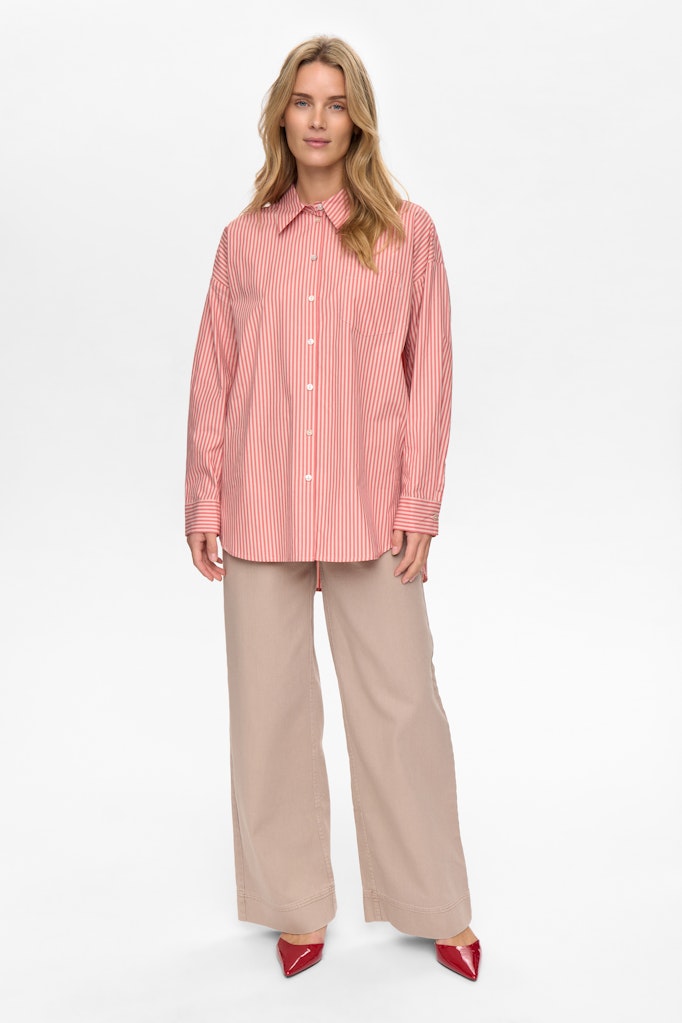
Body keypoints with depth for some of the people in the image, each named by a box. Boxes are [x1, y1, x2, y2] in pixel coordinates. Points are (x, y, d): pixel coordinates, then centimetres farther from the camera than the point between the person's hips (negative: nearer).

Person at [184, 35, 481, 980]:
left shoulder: (407, 234, 3)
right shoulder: (246, 239, 8)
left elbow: (429, 376, 1)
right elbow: (214, 377, 8)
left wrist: (418, 506, -4)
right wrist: (203, 502, 5)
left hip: (370, 511, -2)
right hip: (260, 512, 2)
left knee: (400, 705, 3)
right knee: (271, 710, 8)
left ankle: (435, 905, 23)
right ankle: (296, 906, 25)